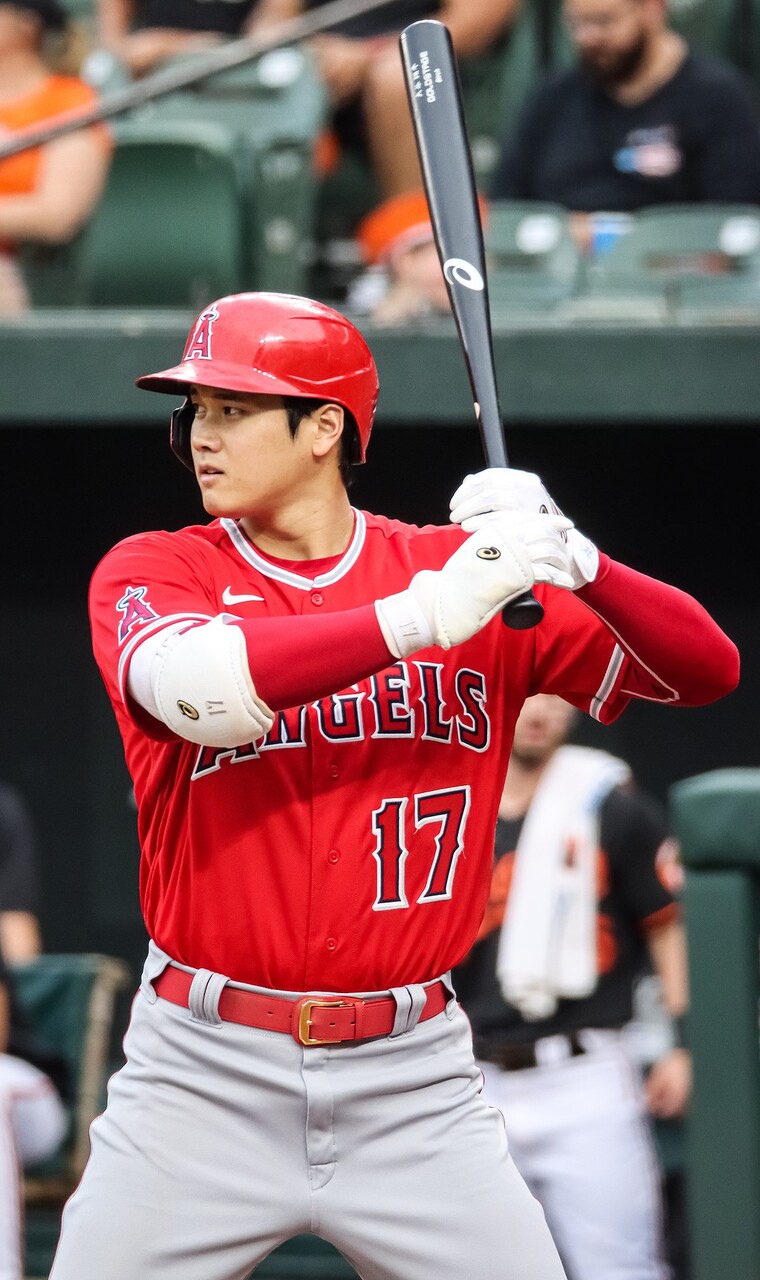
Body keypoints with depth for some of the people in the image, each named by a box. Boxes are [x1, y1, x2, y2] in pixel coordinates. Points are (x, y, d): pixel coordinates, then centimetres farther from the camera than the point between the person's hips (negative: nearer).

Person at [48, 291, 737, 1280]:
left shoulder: (463, 570, 4)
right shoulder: (149, 572, 0)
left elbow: (709, 670, 0)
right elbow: (200, 689, -23)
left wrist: (571, 562, -19)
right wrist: (425, 616, -28)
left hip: (413, 1086, 1)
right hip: (204, 1078, -1)